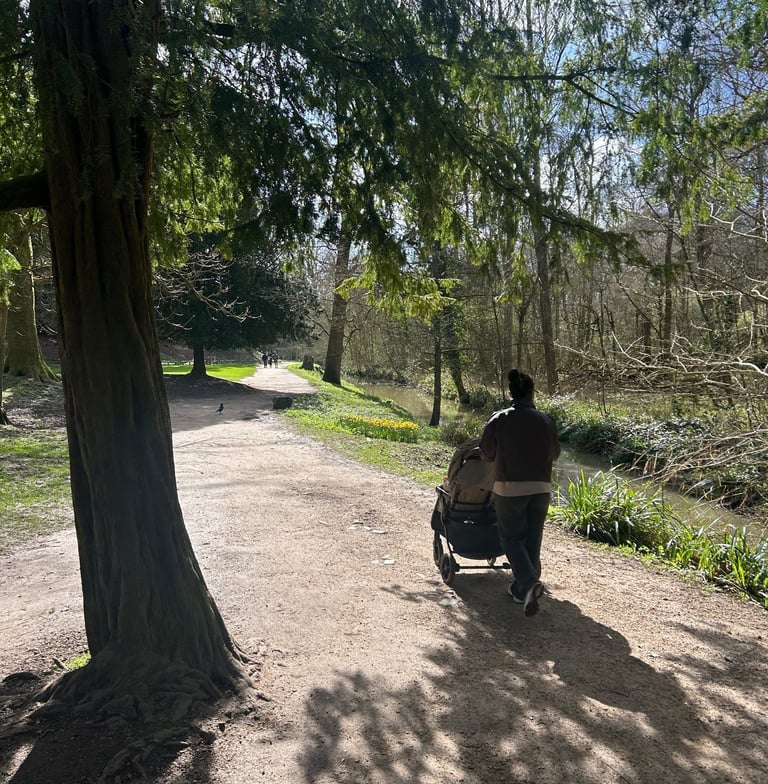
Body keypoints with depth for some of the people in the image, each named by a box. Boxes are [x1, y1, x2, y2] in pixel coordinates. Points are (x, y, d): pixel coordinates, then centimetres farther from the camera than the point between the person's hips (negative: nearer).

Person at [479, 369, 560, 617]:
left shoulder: (499, 420, -8)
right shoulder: (545, 421, -1)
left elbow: (486, 453, 2)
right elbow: (554, 453, 10)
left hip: (509, 487, -3)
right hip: (540, 487, 3)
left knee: (511, 538, 8)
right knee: (532, 540, 14)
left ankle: (529, 582, -13)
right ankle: (522, 590, 23)